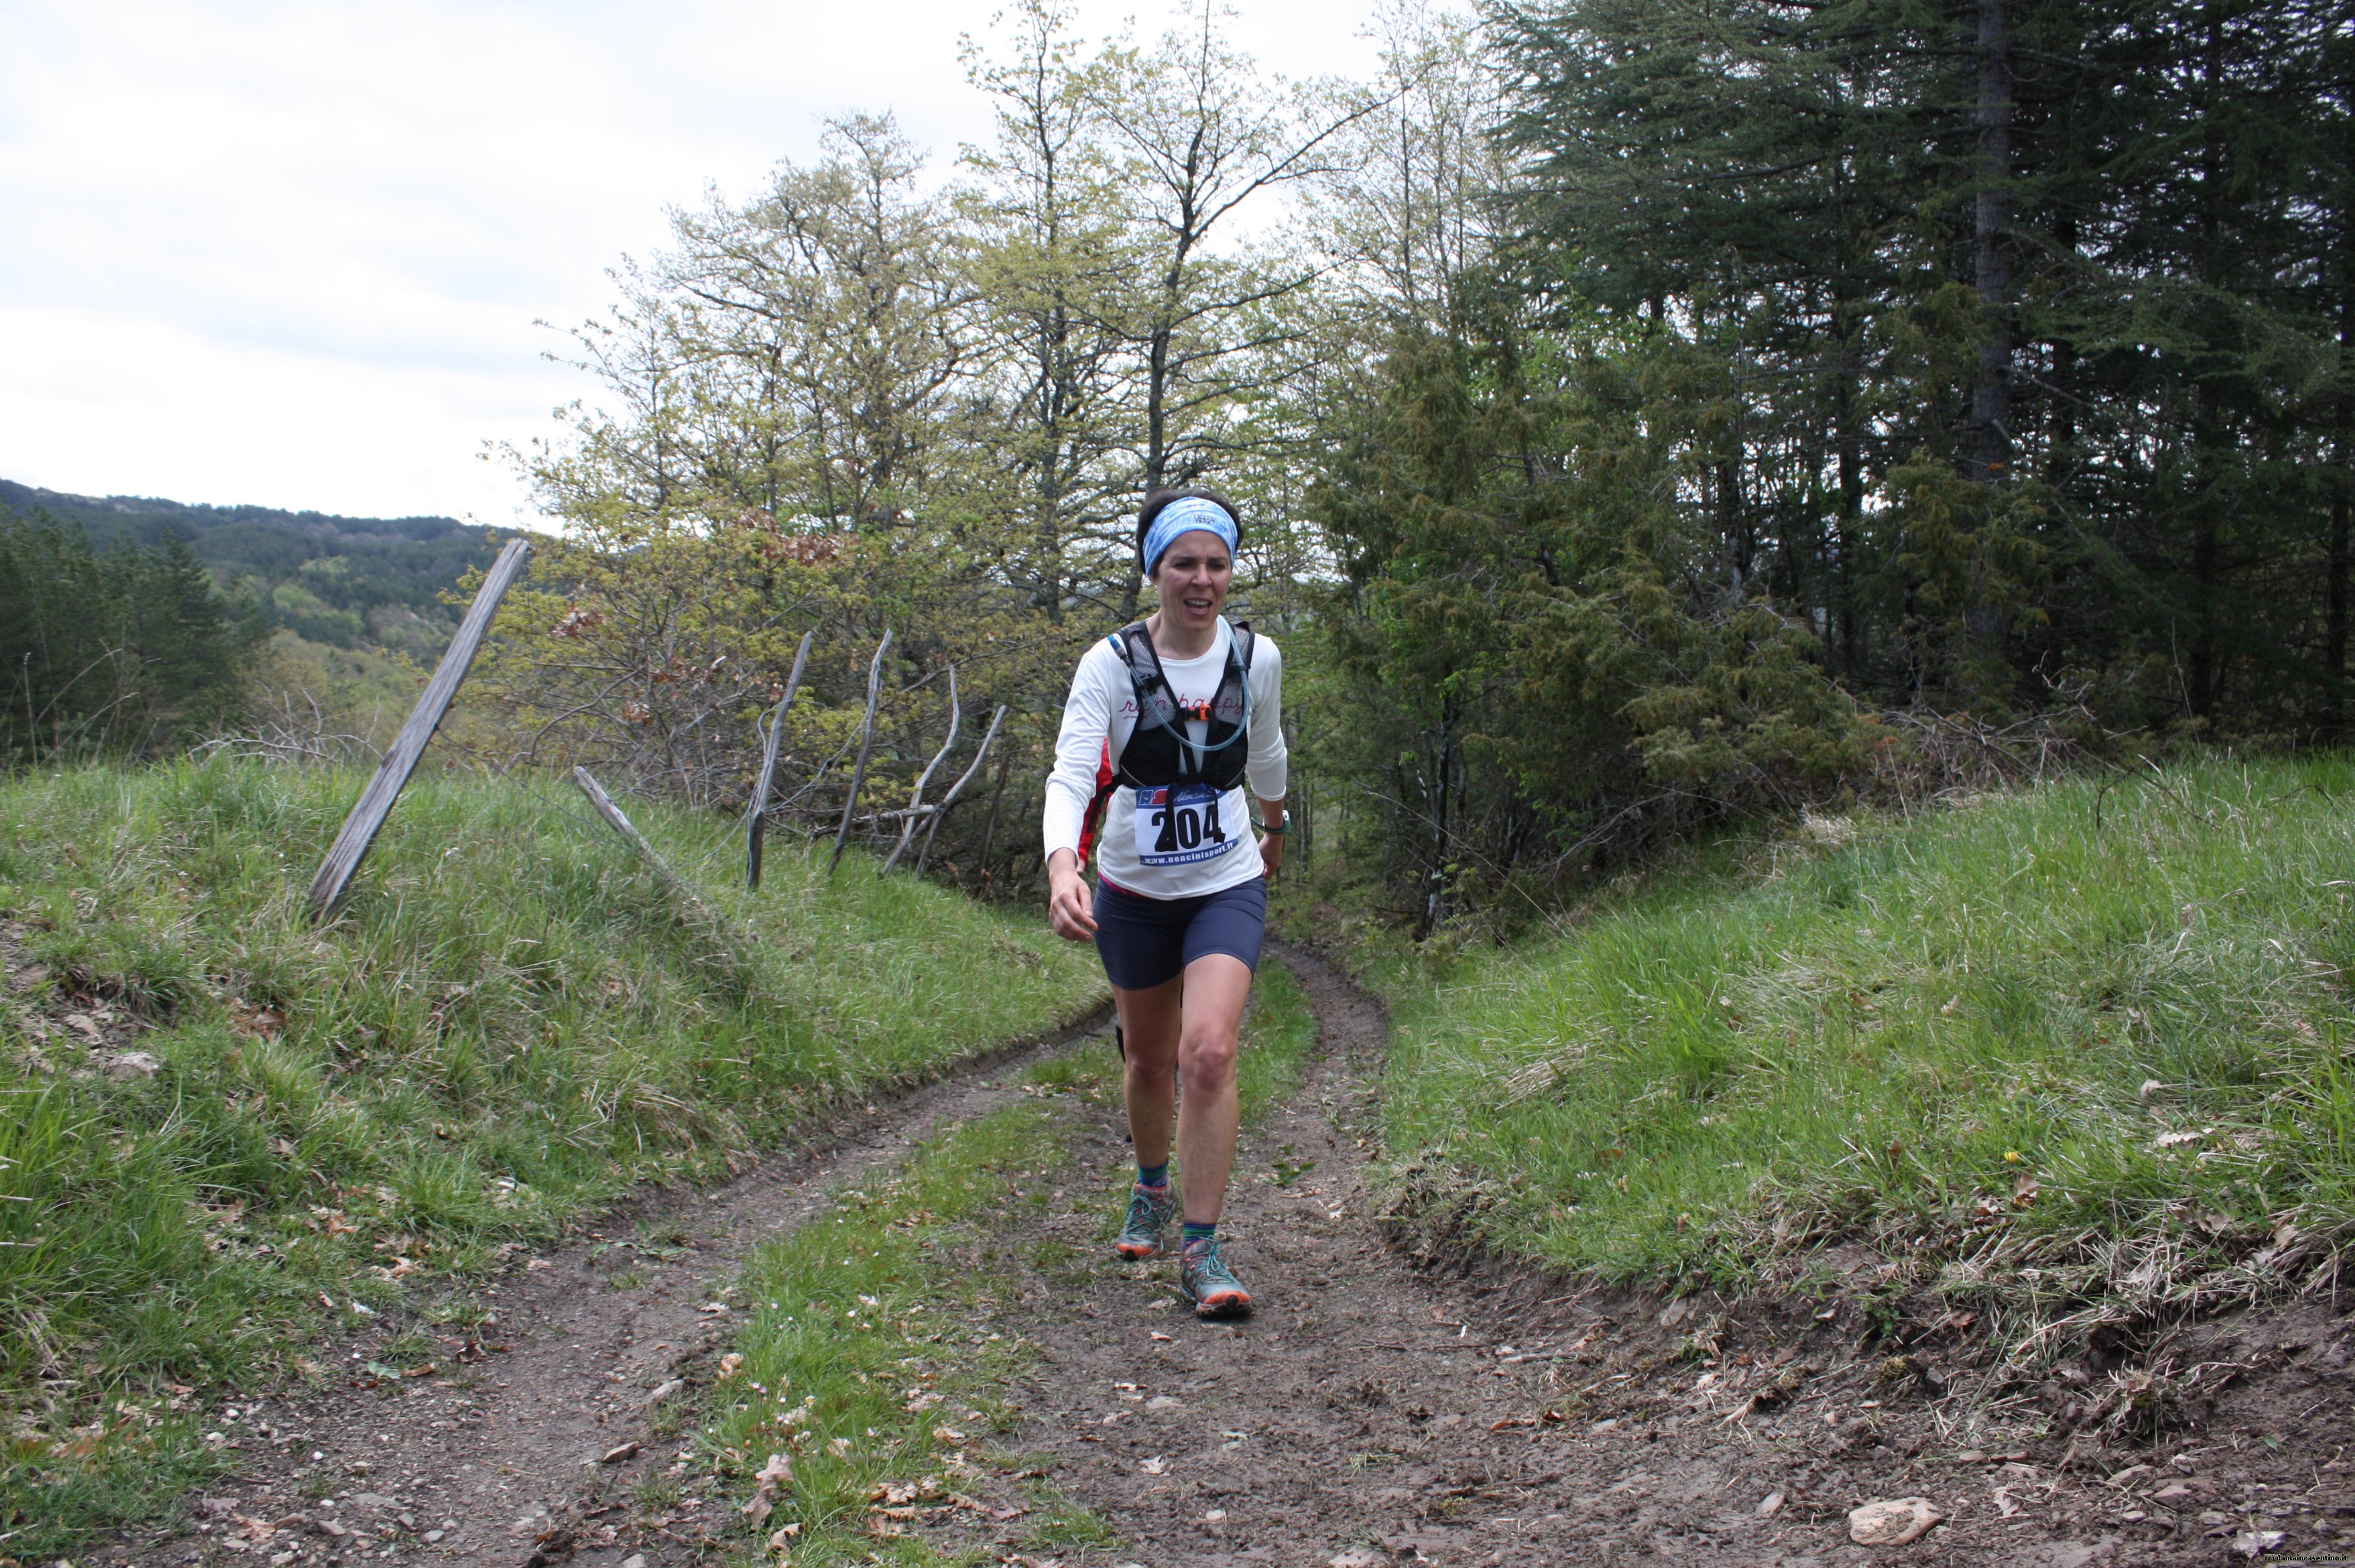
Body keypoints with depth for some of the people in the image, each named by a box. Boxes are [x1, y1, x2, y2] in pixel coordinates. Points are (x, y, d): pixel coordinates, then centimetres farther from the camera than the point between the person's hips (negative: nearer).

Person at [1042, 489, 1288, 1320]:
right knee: (1148, 1060, 17)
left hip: (1227, 886, 0)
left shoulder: (1256, 657, -7)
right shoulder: (1111, 663, -15)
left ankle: (1201, 1251, -10)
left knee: (1209, 1054, -19)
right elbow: (1070, 774, -26)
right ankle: (1152, 1191, 46)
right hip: (1134, 892, 0)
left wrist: (1275, 826, 30)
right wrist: (1061, 865, -44)